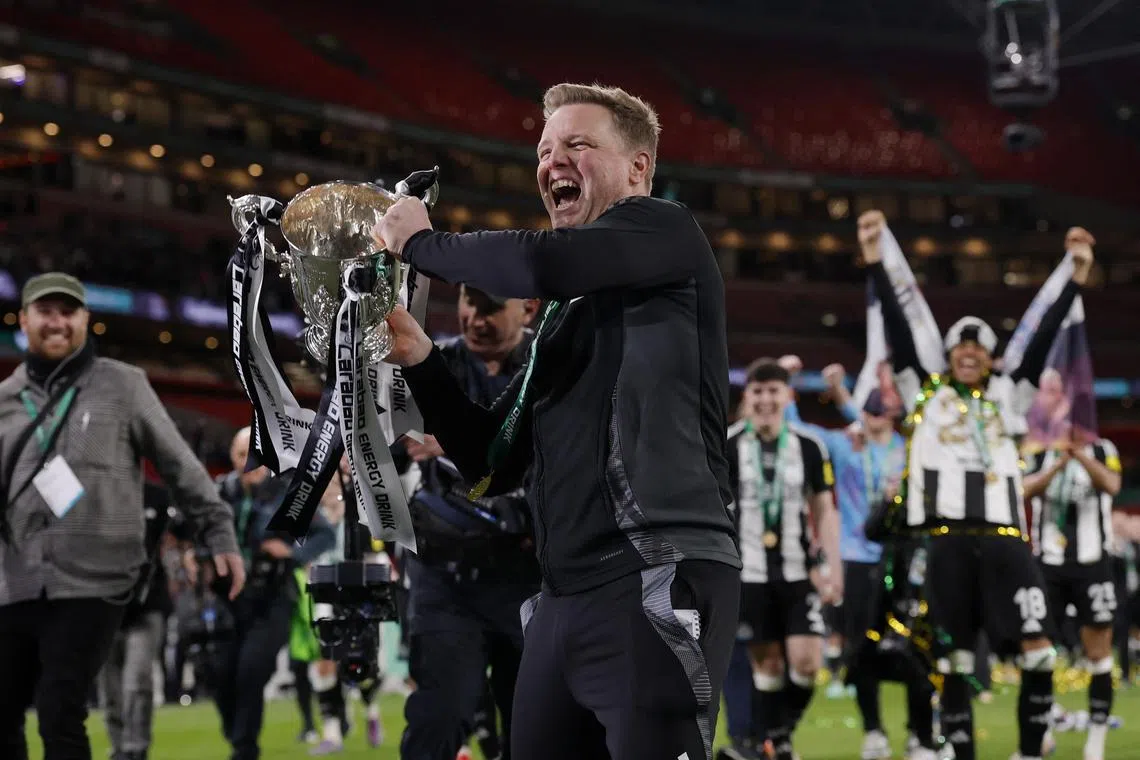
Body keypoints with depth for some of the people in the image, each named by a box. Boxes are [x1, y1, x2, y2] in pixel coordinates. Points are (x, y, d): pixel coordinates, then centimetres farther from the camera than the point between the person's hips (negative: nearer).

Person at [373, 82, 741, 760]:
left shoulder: (666, 232, 3)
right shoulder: (565, 313, 25)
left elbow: (539, 264, -17)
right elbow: (493, 466, 24)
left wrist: (419, 241, 0)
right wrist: (419, 359, 10)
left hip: (659, 583, -8)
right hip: (565, 601, 8)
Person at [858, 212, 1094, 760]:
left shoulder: (1008, 396, 18)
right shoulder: (927, 392, 14)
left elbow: (1041, 340, 11)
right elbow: (898, 332, 6)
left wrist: (1075, 279, 2)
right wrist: (875, 264, -1)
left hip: (1004, 536, 1)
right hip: (948, 539, -1)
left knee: (1039, 652, -7)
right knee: (954, 661, 2)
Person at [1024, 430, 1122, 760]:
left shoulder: (1102, 450, 3)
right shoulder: (1039, 454, 6)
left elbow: (1111, 485, -17)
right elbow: (1028, 491, -12)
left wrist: (1079, 453, -31)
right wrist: (1059, 463, -28)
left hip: (1092, 563, -1)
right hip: (1049, 562, 1)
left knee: (1098, 652, -1)